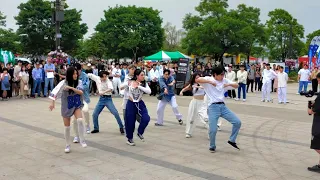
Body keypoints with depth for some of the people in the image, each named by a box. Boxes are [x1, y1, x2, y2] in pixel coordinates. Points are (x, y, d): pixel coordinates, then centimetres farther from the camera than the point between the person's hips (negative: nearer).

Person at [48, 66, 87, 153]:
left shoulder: (79, 82, -6)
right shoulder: (64, 83, -12)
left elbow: (81, 92, -19)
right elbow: (55, 91, -13)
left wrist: (71, 88, -30)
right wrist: (52, 103, -17)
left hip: (77, 105, 1)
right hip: (66, 107, 0)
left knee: (80, 120, -26)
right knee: (67, 127, 8)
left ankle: (82, 140, -9)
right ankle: (68, 145, 27)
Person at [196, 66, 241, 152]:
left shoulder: (225, 81, 11)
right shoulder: (209, 79, -3)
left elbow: (237, 85, 11)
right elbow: (197, 80, -18)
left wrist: (229, 84, -9)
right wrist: (209, 81, -26)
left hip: (223, 106, 5)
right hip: (213, 107, -5)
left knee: (237, 122, -3)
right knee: (213, 130, -8)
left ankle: (232, 140, 17)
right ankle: (212, 146, 19)